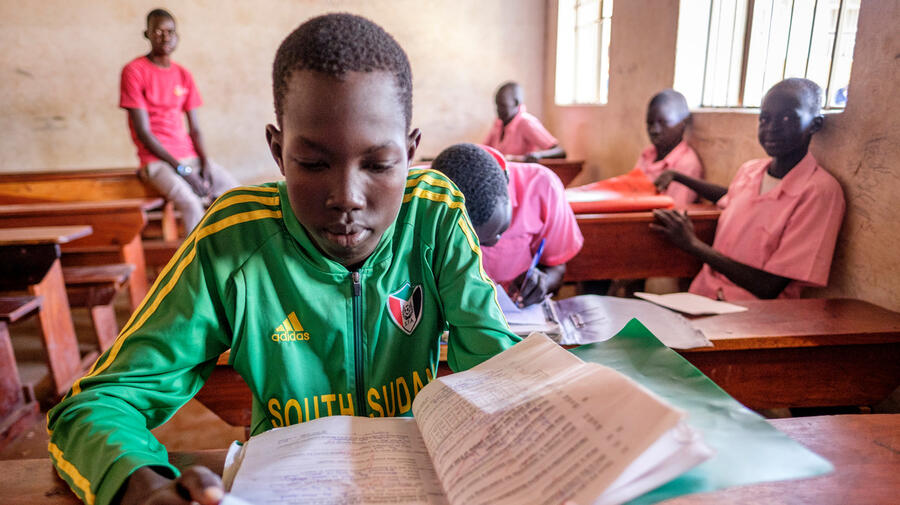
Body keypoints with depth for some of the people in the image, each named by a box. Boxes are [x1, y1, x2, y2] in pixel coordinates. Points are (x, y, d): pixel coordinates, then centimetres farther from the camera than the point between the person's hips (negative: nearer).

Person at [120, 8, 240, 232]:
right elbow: (143, 132, -10)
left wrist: (205, 163, -9)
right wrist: (182, 170, -16)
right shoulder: (134, 71, -4)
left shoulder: (184, 75, 12)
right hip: (156, 159, -5)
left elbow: (195, 129, 10)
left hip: (190, 155, 5)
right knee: (191, 203, -31)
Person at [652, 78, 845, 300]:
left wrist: (693, 244, -14)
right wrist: (677, 177, 26)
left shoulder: (820, 190, -13)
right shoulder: (749, 170, 7)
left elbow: (769, 288, -16)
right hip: (704, 296, 6)